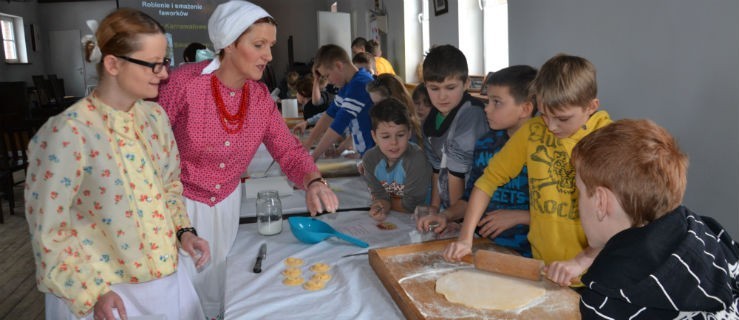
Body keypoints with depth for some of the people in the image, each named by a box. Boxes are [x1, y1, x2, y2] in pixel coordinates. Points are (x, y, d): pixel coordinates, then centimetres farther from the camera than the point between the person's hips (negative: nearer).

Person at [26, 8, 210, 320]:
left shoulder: (155, 116, -2)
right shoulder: (68, 133, -20)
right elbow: (47, 230, -14)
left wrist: (183, 231, -3)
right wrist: (93, 293, -17)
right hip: (105, 293, -5)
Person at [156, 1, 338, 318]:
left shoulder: (260, 96, -6)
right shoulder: (185, 81, -22)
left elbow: (288, 150, -5)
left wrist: (313, 182, -25)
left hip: (227, 204, 5)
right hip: (180, 204, -4)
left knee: (218, 288, 18)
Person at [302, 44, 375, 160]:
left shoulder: (360, 85, -22)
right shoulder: (349, 84, 8)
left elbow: (339, 125, -24)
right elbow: (330, 113, 11)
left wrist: (313, 157, -18)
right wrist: (307, 143, 4)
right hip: (366, 153, 8)